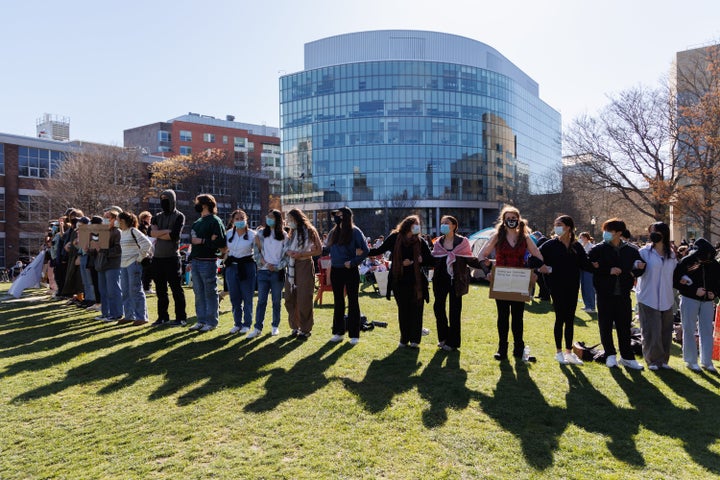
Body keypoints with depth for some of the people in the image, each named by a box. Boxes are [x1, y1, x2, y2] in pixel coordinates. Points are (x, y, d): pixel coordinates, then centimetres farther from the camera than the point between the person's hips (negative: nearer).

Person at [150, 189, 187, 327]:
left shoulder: (179, 216, -1)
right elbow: (152, 232, -3)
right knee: (160, 290, 12)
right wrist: (167, 231, -13)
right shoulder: (157, 216, 15)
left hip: (172, 258, -6)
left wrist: (159, 235, -4)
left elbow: (175, 235, -14)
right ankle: (163, 317, 21)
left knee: (176, 290, -2)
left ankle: (181, 318, 4)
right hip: (157, 257, 6)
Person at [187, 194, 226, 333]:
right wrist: (191, 261, 19)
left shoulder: (215, 221, -8)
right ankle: (201, 320, 21)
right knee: (198, 293, 12)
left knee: (210, 293, 0)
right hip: (195, 262, 8)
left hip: (208, 262, -8)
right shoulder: (197, 222, 18)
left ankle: (211, 322, 7)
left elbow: (221, 242, -17)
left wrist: (203, 241, -17)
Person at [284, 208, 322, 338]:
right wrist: (289, 252, -6)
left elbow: (319, 250, -8)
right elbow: (288, 249, 18)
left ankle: (306, 329, 9)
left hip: (305, 265, -6)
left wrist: (301, 254, -16)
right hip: (292, 267, 6)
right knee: (289, 298, 5)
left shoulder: (310, 231, -4)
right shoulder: (292, 232, 14)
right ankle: (295, 326, 18)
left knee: (304, 299, -2)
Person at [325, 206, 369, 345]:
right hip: (336, 271, 6)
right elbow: (328, 247, 15)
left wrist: (353, 262, -16)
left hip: (351, 271, -5)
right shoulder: (333, 232, 8)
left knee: (353, 301, 2)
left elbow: (365, 250, -10)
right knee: (338, 302, 12)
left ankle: (354, 334, 9)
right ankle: (338, 332, 22)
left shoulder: (355, 232, -8)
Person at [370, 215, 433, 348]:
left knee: (415, 310, 3)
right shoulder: (395, 238, 0)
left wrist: (413, 262, -10)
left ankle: (415, 340, 14)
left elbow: (431, 261, 0)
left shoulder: (420, 241, 0)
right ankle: (404, 339, 19)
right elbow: (380, 250, 8)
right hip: (399, 281, 1)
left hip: (416, 281, 0)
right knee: (403, 310, 9)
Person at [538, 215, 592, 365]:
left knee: (570, 320, 9)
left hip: (572, 287, 3)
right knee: (560, 319, 1)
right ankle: (558, 352, 13)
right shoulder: (551, 245, -2)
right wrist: (542, 267, -17)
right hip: (557, 287, -3)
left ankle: (569, 352, 19)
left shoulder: (577, 246, 6)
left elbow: (585, 264, 8)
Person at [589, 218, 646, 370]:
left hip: (623, 294, 2)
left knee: (624, 326, 9)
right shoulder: (598, 249, -1)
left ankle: (627, 357, 20)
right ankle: (610, 355, 20)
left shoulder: (631, 250, 5)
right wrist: (608, 271, -19)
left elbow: (639, 269, 5)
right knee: (605, 326, 5)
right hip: (605, 293, -1)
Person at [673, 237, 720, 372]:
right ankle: (690, 361, 15)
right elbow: (676, 281, -11)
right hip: (689, 300, -4)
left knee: (707, 331, 8)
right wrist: (694, 290, -19)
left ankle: (706, 361, 20)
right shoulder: (686, 262, -12)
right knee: (689, 330, 4)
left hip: (707, 301, 4)